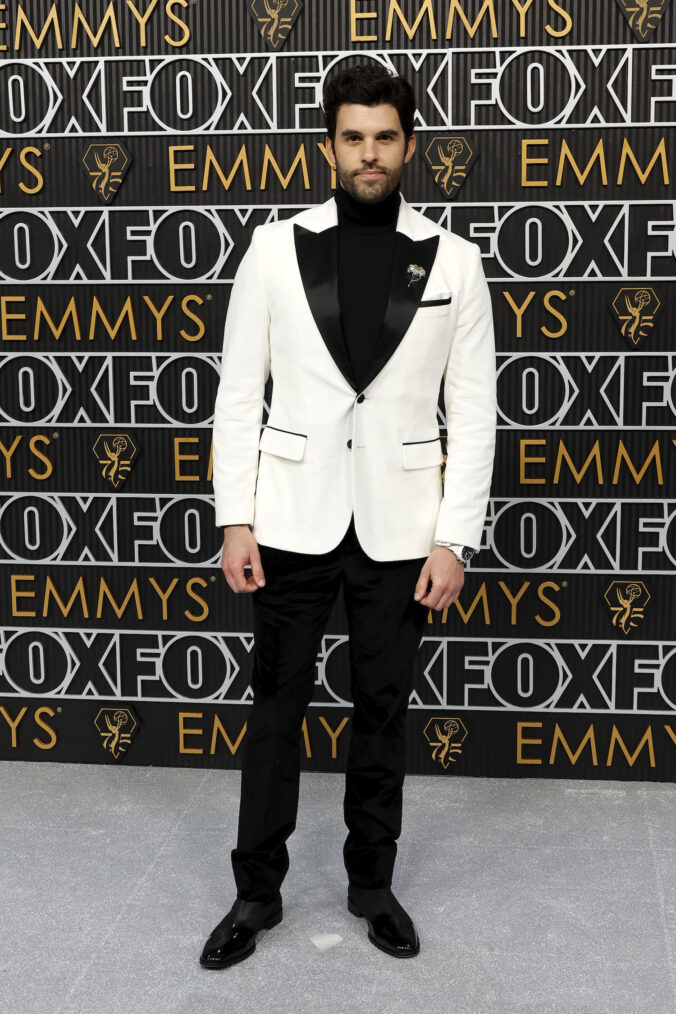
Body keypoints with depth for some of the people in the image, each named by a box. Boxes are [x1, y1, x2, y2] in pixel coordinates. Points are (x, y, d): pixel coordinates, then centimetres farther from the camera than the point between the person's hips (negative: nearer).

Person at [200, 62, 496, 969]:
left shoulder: (453, 261, 0)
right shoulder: (276, 248, 0)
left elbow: (473, 410, 0)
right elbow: (239, 393, 1)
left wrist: (454, 540, -6)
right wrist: (236, 521, -4)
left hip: (397, 528, 0)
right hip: (294, 520, 0)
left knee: (383, 711, 11)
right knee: (276, 706, 9)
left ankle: (372, 883, 29)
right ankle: (257, 892, 24)